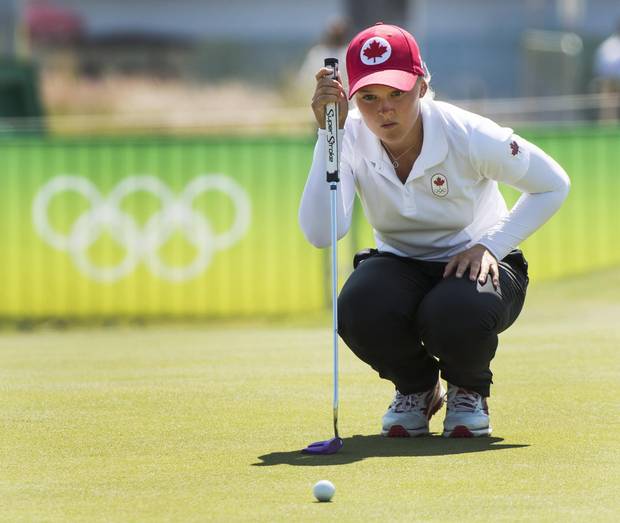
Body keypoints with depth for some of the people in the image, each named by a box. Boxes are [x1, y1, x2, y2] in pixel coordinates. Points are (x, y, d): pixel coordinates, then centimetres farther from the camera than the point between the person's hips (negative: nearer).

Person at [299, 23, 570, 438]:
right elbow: (320, 233, -33)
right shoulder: (351, 139, -18)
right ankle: (416, 388, 3)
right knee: (359, 309, -33)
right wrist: (329, 134, -37)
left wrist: (492, 245, -18)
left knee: (456, 314, -38)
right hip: (400, 267, 2)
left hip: (478, 263, -2)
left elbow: (554, 185, -8)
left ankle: (469, 390, 2)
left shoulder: (469, 137, -23)